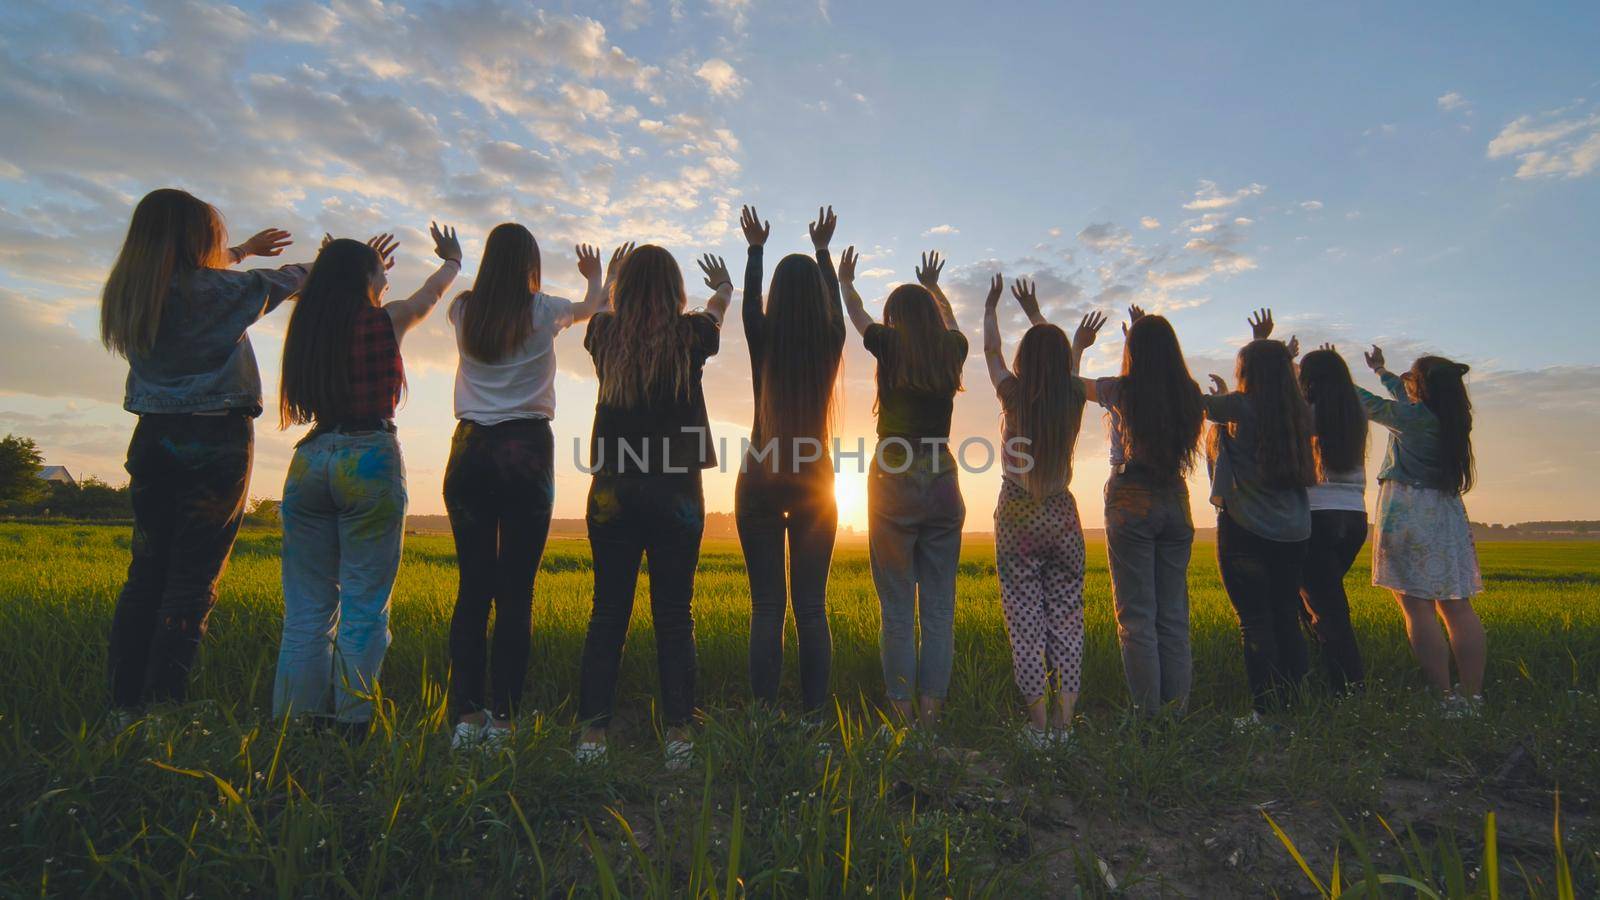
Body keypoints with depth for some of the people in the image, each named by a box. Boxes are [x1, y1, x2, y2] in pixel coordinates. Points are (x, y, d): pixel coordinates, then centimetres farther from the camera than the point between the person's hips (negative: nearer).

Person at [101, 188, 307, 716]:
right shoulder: (218, 291, -9)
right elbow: (287, 281, 5)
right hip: (215, 441, -6)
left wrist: (244, 249, 43)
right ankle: (163, 710, -1)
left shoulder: (128, 291, 9)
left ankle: (124, 706, 16)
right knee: (193, 580, -3)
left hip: (153, 440, 6)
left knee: (146, 572, 12)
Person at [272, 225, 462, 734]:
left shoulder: (307, 325, 12)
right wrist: (452, 259, 43)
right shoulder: (387, 319, 1)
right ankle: (352, 726, 2)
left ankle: (295, 727, 14)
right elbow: (433, 292, 22)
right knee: (364, 609, -1)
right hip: (370, 460, -5)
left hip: (310, 460, 5)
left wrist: (358, 266, 53)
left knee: (307, 609, 10)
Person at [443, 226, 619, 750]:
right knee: (515, 592, -1)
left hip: (470, 451, 3)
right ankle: (502, 718, 2)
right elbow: (596, 305, 23)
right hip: (526, 452, -3)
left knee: (472, 587, 6)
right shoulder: (544, 312, 2)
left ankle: (467, 714, 7)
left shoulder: (463, 312, 8)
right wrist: (598, 277, 46)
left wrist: (454, 262, 55)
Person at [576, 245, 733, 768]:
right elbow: (718, 307, 22)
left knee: (608, 613, 8)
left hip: (613, 492, 2)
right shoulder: (689, 335, -2)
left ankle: (593, 731, 13)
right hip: (676, 493, -2)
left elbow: (600, 309, 29)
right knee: (674, 616, 4)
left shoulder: (604, 334, 3)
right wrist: (724, 286, 47)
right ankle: (678, 732, 10)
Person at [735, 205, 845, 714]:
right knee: (812, 606, 5)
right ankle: (814, 712, 6)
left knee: (767, 606, 1)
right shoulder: (830, 341, 0)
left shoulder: (763, 340, -4)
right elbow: (834, 301, 21)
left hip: (761, 478, -1)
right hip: (815, 480, 2)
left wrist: (755, 248, 35)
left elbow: (750, 300, 18)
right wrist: (822, 249, 38)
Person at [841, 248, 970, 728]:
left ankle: (902, 711, 6)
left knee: (898, 607, 2)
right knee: (939, 607, 7)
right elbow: (950, 320, 31)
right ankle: (931, 709, 11)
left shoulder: (890, 345, -1)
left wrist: (844, 280, 40)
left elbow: (856, 314, 20)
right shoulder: (951, 350, 6)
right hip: (941, 481, 3)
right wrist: (932, 285, 50)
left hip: (893, 482, -3)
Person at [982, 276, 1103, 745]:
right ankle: (1064, 722, 11)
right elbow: (1061, 360, 19)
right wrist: (1034, 313, 32)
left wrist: (991, 308, 27)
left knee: (1026, 624, 2)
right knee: (1067, 622, 9)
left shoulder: (1016, 398, -9)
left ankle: (1039, 725, 5)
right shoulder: (1073, 398, -1)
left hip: (1018, 518, -3)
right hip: (1063, 517, 3)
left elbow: (991, 351, 9)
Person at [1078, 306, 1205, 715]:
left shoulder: (1121, 391, -7)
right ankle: (1177, 711, 15)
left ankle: (1147, 713, 1)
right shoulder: (1188, 394, 5)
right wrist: (1149, 334, 37)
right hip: (1175, 501, 5)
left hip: (1131, 501, -5)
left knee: (1136, 618, -1)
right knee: (1174, 616, 10)